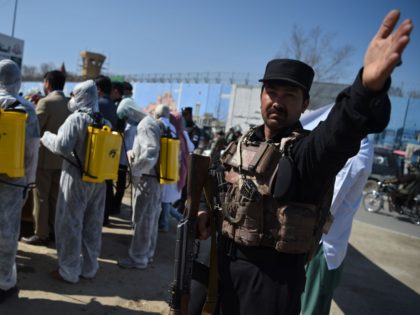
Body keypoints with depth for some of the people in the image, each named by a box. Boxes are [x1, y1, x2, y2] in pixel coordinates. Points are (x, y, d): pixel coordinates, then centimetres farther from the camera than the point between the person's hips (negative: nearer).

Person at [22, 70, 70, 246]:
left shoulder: (46, 102, -16)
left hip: (44, 157, -7)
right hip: (61, 157, 7)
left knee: (41, 197, 2)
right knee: (55, 197, 13)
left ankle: (42, 234, 7)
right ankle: (53, 231, 21)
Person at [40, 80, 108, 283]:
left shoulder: (76, 119, -12)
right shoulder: (106, 123, 6)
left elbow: (62, 146, -18)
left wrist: (46, 136, -2)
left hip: (76, 179, -6)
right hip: (98, 181, 6)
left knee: (69, 225, 5)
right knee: (92, 225, 14)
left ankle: (69, 272, 13)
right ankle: (89, 268, 25)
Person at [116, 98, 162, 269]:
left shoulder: (146, 126, -17)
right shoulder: (148, 123, 14)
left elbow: (151, 154, -30)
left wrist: (135, 172, -22)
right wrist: (132, 152, 7)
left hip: (147, 180, -10)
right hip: (154, 179, 10)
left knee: (141, 220, 0)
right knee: (150, 220, 17)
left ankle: (138, 258, 12)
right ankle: (147, 254, 29)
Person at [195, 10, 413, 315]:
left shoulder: (306, 149, -17)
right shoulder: (246, 142, 4)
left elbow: (338, 134, -41)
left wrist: (368, 86, -60)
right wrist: (210, 213, -1)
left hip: (273, 273, -6)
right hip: (226, 261, 7)